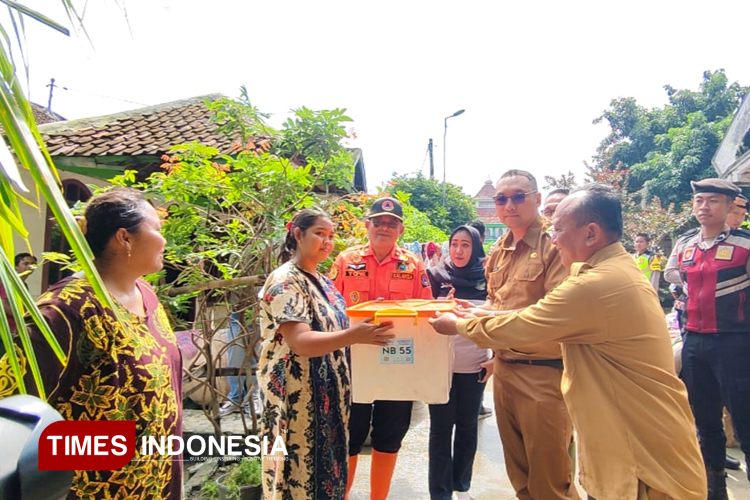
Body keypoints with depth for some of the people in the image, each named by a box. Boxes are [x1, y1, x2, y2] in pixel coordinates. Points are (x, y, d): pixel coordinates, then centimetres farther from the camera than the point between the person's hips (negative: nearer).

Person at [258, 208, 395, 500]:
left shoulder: (321, 280, 10)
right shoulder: (285, 281, -18)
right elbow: (300, 342, -28)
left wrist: (367, 317, 4)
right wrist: (354, 336, -41)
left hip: (327, 394, 9)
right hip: (299, 398, -8)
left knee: (326, 466, 20)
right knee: (302, 472, 6)